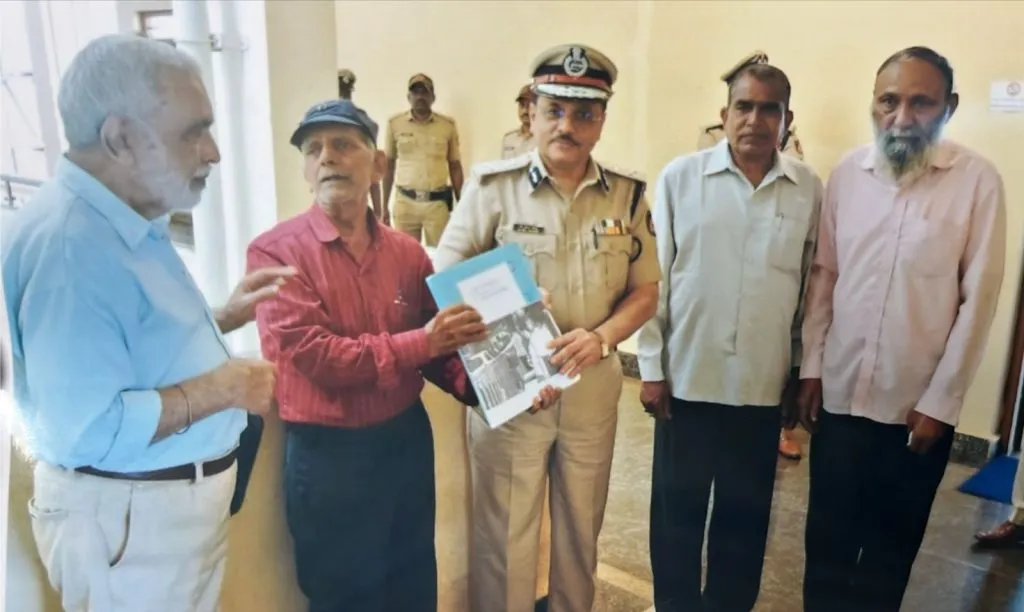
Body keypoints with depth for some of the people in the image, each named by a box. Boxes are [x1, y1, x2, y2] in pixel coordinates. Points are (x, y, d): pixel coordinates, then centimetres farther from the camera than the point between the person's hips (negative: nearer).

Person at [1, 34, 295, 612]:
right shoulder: (68, 243, -27)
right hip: (128, 517, -9)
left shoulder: (128, 224, 6)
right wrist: (225, 386, -24)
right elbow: (88, 430, -32)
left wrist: (225, 317, 5)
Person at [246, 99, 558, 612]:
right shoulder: (275, 252, -12)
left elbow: (438, 349, 6)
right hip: (327, 454, -4)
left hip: (408, 440, 5)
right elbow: (311, 354, -21)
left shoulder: (407, 252, 2)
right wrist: (418, 343, -20)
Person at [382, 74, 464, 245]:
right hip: (405, 202, 0)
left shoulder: (448, 125, 4)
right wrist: (385, 206, 8)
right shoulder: (394, 123, 4)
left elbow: (455, 167, 10)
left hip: (437, 202, 0)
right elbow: (389, 166, 10)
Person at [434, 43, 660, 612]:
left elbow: (645, 291, 4)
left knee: (581, 527, 22)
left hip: (593, 386, 4)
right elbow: (443, 279, -7)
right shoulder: (493, 185, -9)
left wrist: (601, 337, -16)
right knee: (503, 534, 11)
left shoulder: (627, 194, 0)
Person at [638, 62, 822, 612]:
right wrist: (651, 366, -4)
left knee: (745, 512, 15)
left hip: (763, 383, 2)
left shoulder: (809, 189, 0)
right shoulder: (680, 177, -5)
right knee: (677, 507, 13)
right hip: (687, 376, -1)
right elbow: (653, 277, -3)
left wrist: (807, 370, 7)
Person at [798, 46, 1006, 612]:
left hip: (919, 405, -2)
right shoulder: (847, 173, 0)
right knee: (827, 537, 14)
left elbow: (978, 299, -7)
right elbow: (823, 276, 4)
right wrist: (811, 367, 3)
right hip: (839, 394, 2)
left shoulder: (977, 180, -8)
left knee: (891, 544, 15)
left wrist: (941, 401, -8)